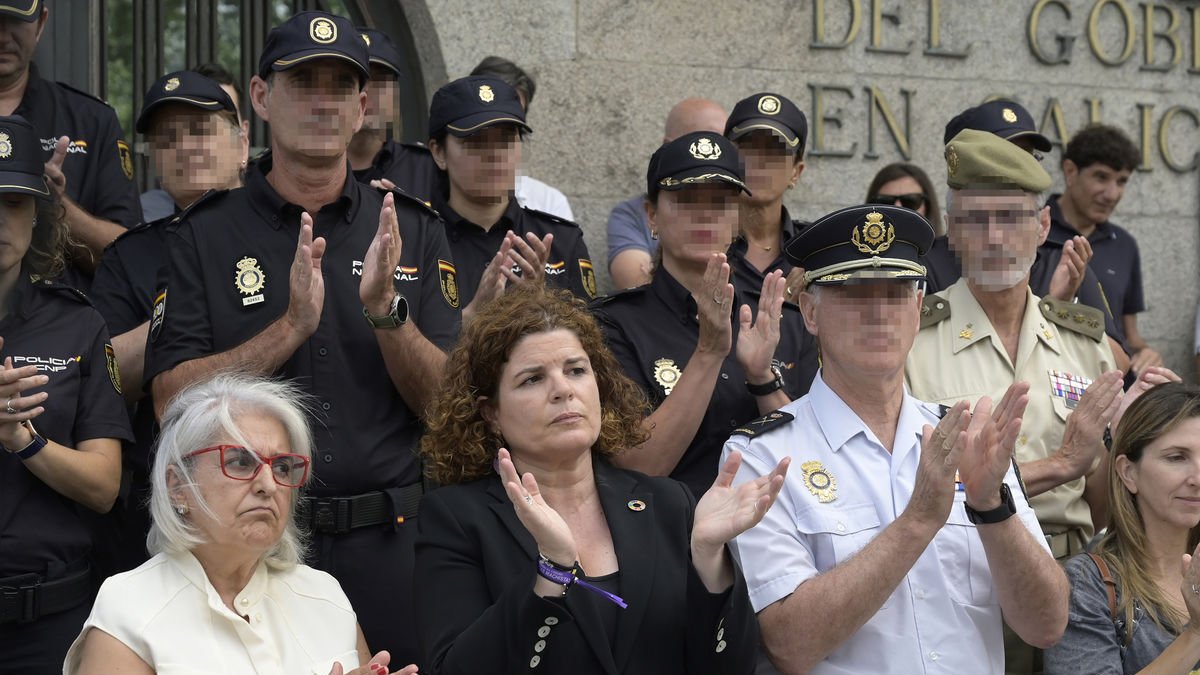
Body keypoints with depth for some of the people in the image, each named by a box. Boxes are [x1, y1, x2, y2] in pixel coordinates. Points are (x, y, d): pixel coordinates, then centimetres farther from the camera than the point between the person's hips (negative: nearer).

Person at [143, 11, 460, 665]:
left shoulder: (413, 230, 5)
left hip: (390, 542, 1)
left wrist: (387, 311, -17)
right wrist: (292, 325, -19)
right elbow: (173, 399, -9)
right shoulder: (204, 235, 1)